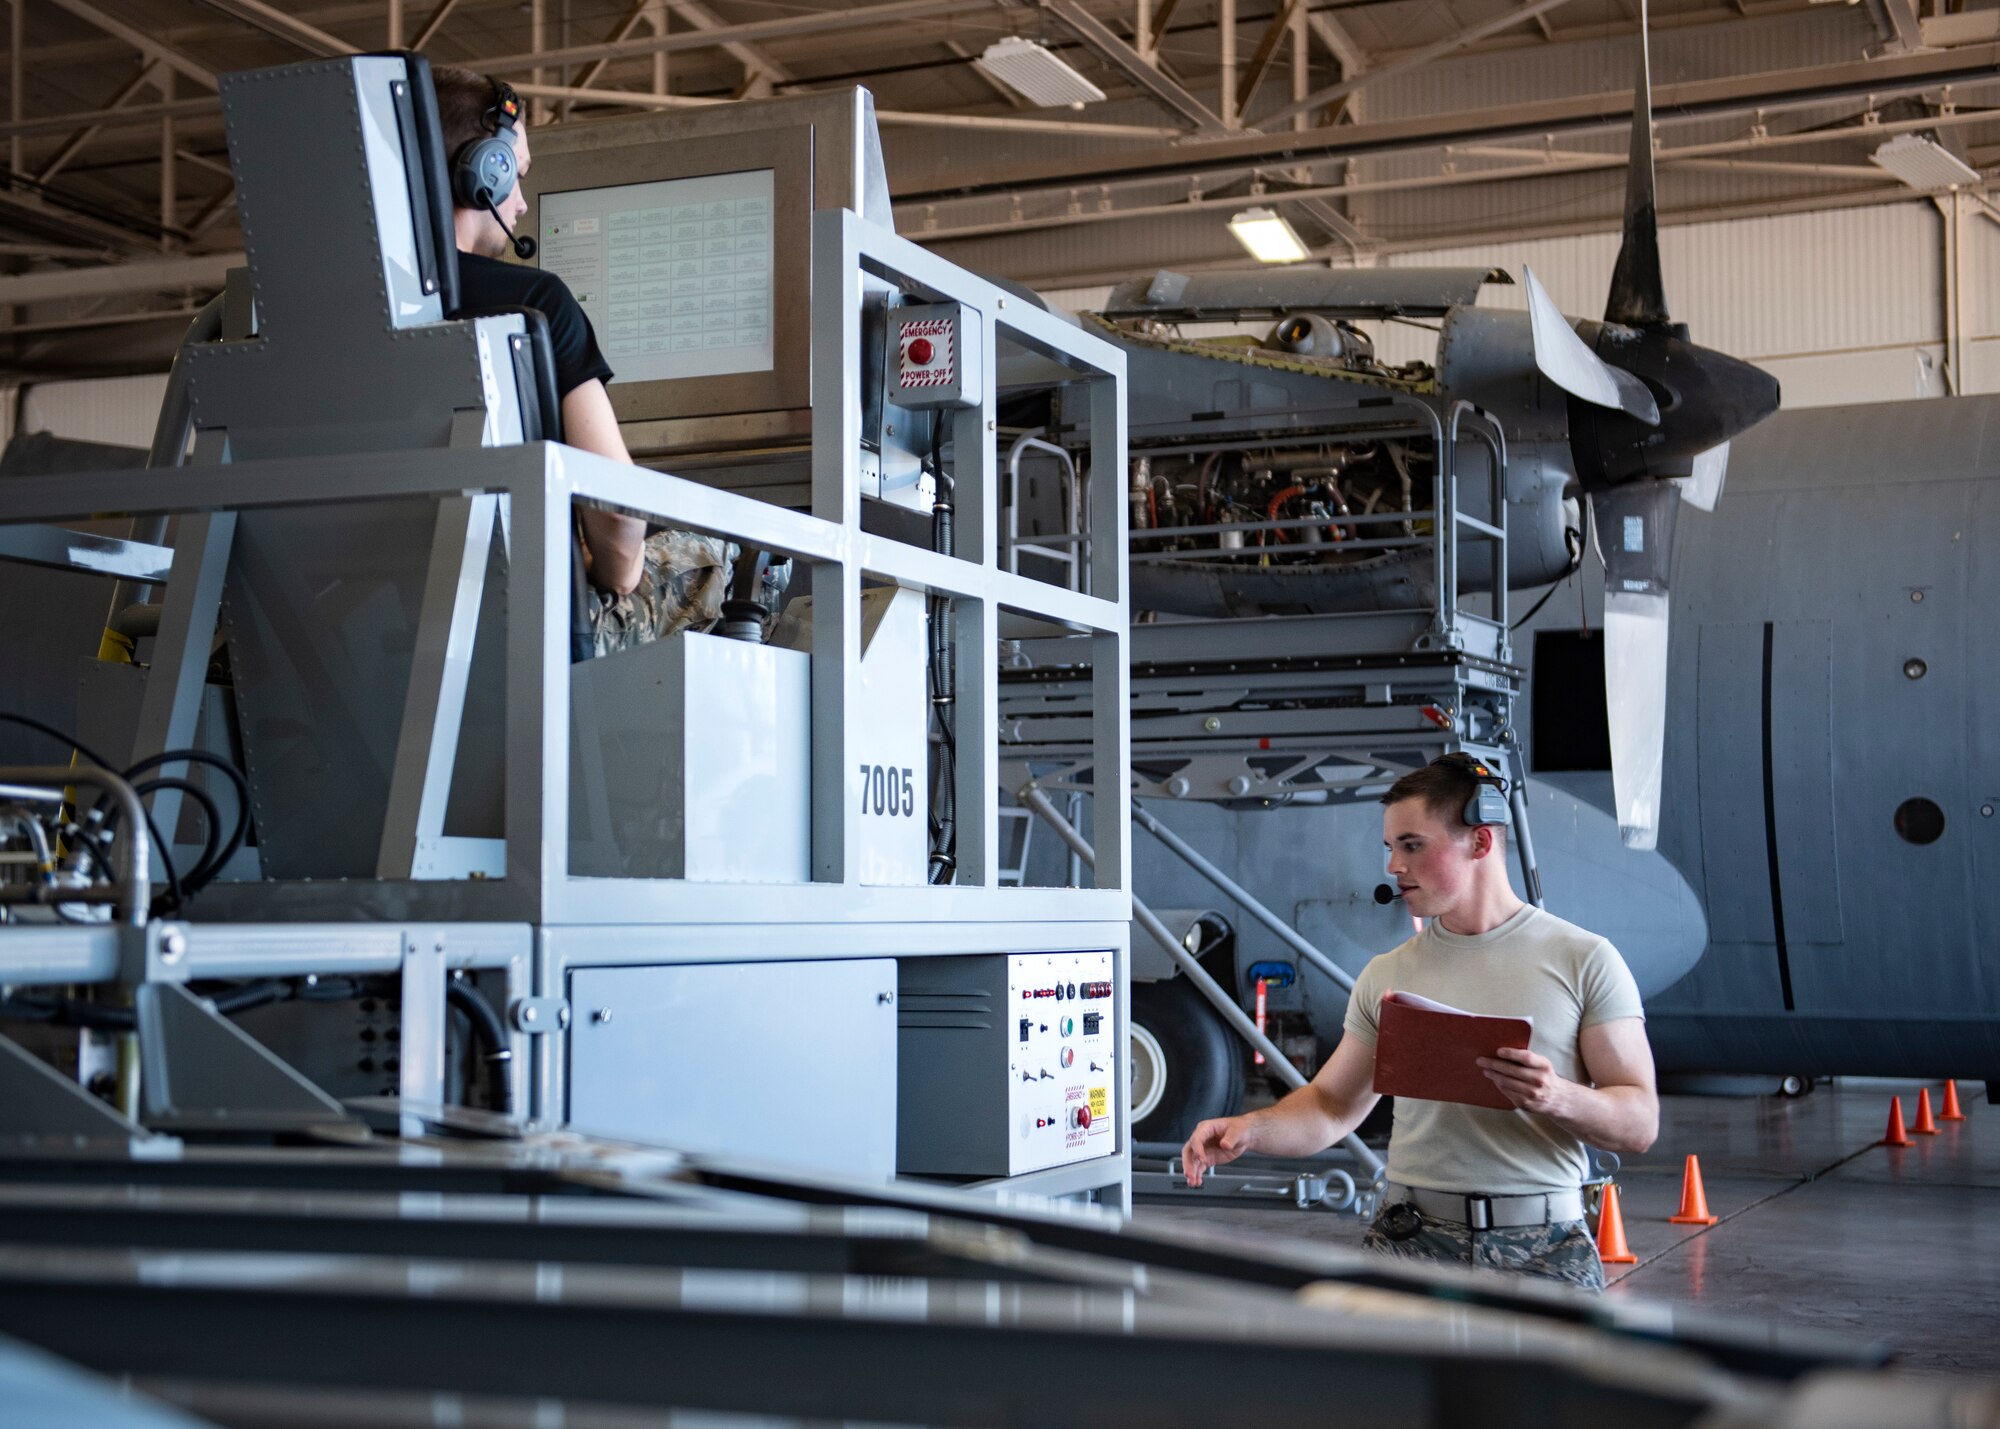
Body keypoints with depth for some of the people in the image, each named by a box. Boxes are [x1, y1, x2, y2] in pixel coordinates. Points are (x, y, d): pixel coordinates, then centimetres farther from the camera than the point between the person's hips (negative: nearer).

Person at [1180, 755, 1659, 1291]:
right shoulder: (1387, 975, 14)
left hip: (1543, 1247, -2)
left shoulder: (1583, 959, 3)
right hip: (1411, 1240, 2)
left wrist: (1560, 1098, -19)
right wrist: (1249, 1129, -3)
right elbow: (1333, 1104, 16)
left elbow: (1641, 1121, 0)